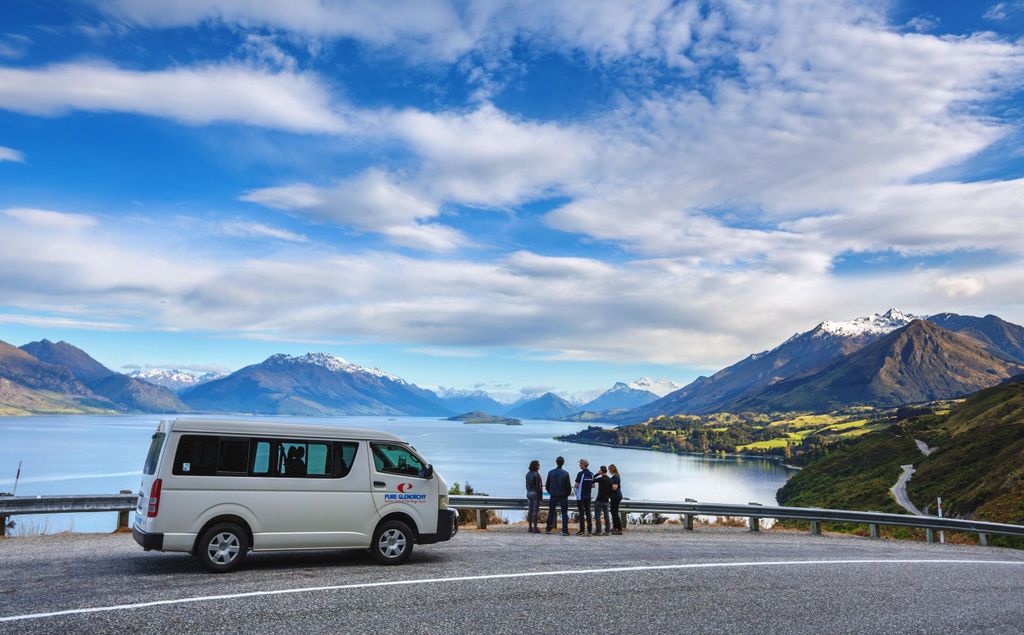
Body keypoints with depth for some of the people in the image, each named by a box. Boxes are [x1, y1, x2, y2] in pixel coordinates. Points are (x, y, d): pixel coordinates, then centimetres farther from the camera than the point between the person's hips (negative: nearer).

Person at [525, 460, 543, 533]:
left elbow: (527, 485, 11)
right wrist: (540, 496, -12)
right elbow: (538, 486, -16)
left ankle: (530, 527, 15)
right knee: (535, 511, -3)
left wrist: (528, 492, 17)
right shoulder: (536, 474, -16)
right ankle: (535, 528, 0)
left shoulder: (528, 474, 7)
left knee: (530, 510, 11)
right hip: (535, 493, -7)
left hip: (529, 493, 7)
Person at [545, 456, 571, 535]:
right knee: (564, 513, 3)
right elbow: (568, 486, -7)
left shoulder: (550, 472, -4)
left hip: (553, 496, 2)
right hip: (563, 496, -2)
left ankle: (548, 529, 15)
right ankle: (565, 531, -2)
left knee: (551, 513, 13)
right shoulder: (565, 473, -10)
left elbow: (547, 485, 1)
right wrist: (567, 494, 9)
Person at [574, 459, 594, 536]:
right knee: (588, 513, 8)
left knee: (581, 513, -2)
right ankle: (589, 530, 7)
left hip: (580, 496, -6)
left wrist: (576, 485, 7)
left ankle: (582, 530, -2)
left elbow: (577, 485, -15)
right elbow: (593, 485, 11)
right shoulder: (591, 474, 6)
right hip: (588, 496, 6)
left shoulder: (580, 473, -14)